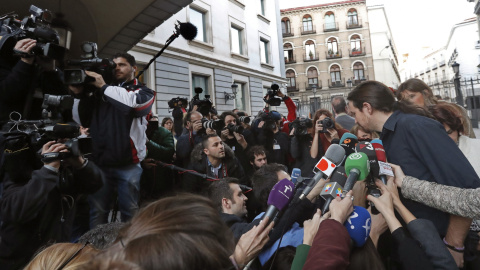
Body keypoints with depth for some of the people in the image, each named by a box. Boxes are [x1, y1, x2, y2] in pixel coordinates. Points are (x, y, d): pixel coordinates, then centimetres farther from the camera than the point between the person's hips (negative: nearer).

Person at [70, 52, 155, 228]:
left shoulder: (143, 92, 7)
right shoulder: (101, 93, 16)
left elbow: (134, 103, -17)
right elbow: (81, 120, 16)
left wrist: (103, 87, -12)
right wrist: (79, 95, 1)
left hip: (128, 165, -2)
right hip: (99, 163, 3)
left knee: (130, 212, 4)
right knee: (97, 211, 4)